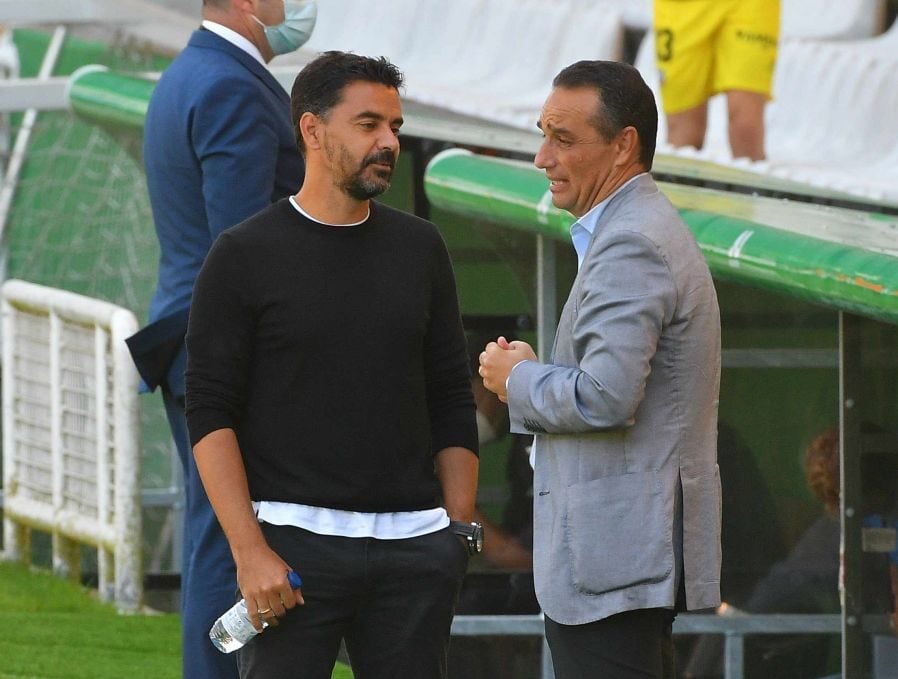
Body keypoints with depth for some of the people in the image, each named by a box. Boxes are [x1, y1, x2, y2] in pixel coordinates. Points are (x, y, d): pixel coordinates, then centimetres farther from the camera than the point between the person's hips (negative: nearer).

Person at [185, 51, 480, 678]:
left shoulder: (418, 248, 11)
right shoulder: (246, 256, -1)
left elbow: (452, 402, 15)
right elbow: (211, 414, -5)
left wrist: (459, 533, 7)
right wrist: (249, 551, -13)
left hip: (415, 541, 4)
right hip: (295, 545, -4)